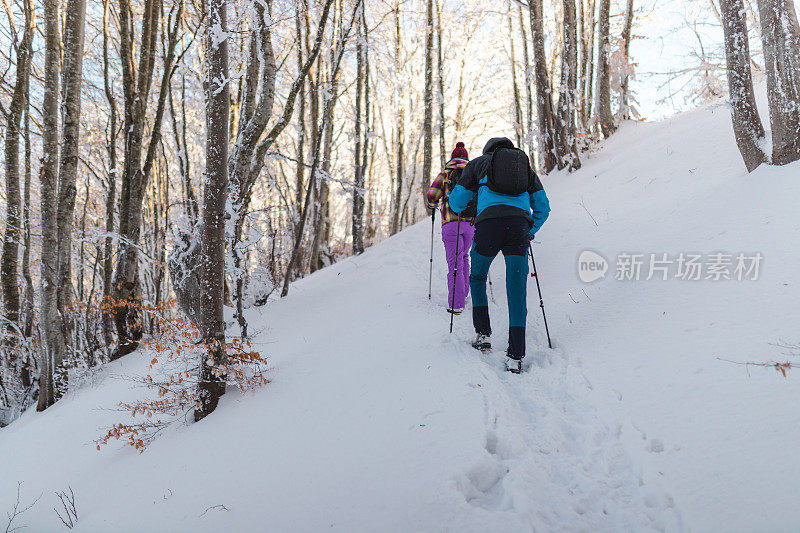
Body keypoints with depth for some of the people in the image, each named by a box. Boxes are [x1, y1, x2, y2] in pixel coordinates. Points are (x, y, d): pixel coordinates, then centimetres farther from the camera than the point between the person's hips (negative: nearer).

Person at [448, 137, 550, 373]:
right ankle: (516, 356, -3)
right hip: (520, 222, 2)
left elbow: (456, 203, 20)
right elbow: (543, 207, 23)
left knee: (477, 277, 23)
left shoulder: (478, 163, 24)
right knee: (517, 290, 2)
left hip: (489, 222, -1)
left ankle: (483, 334, 18)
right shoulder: (527, 167, 30)